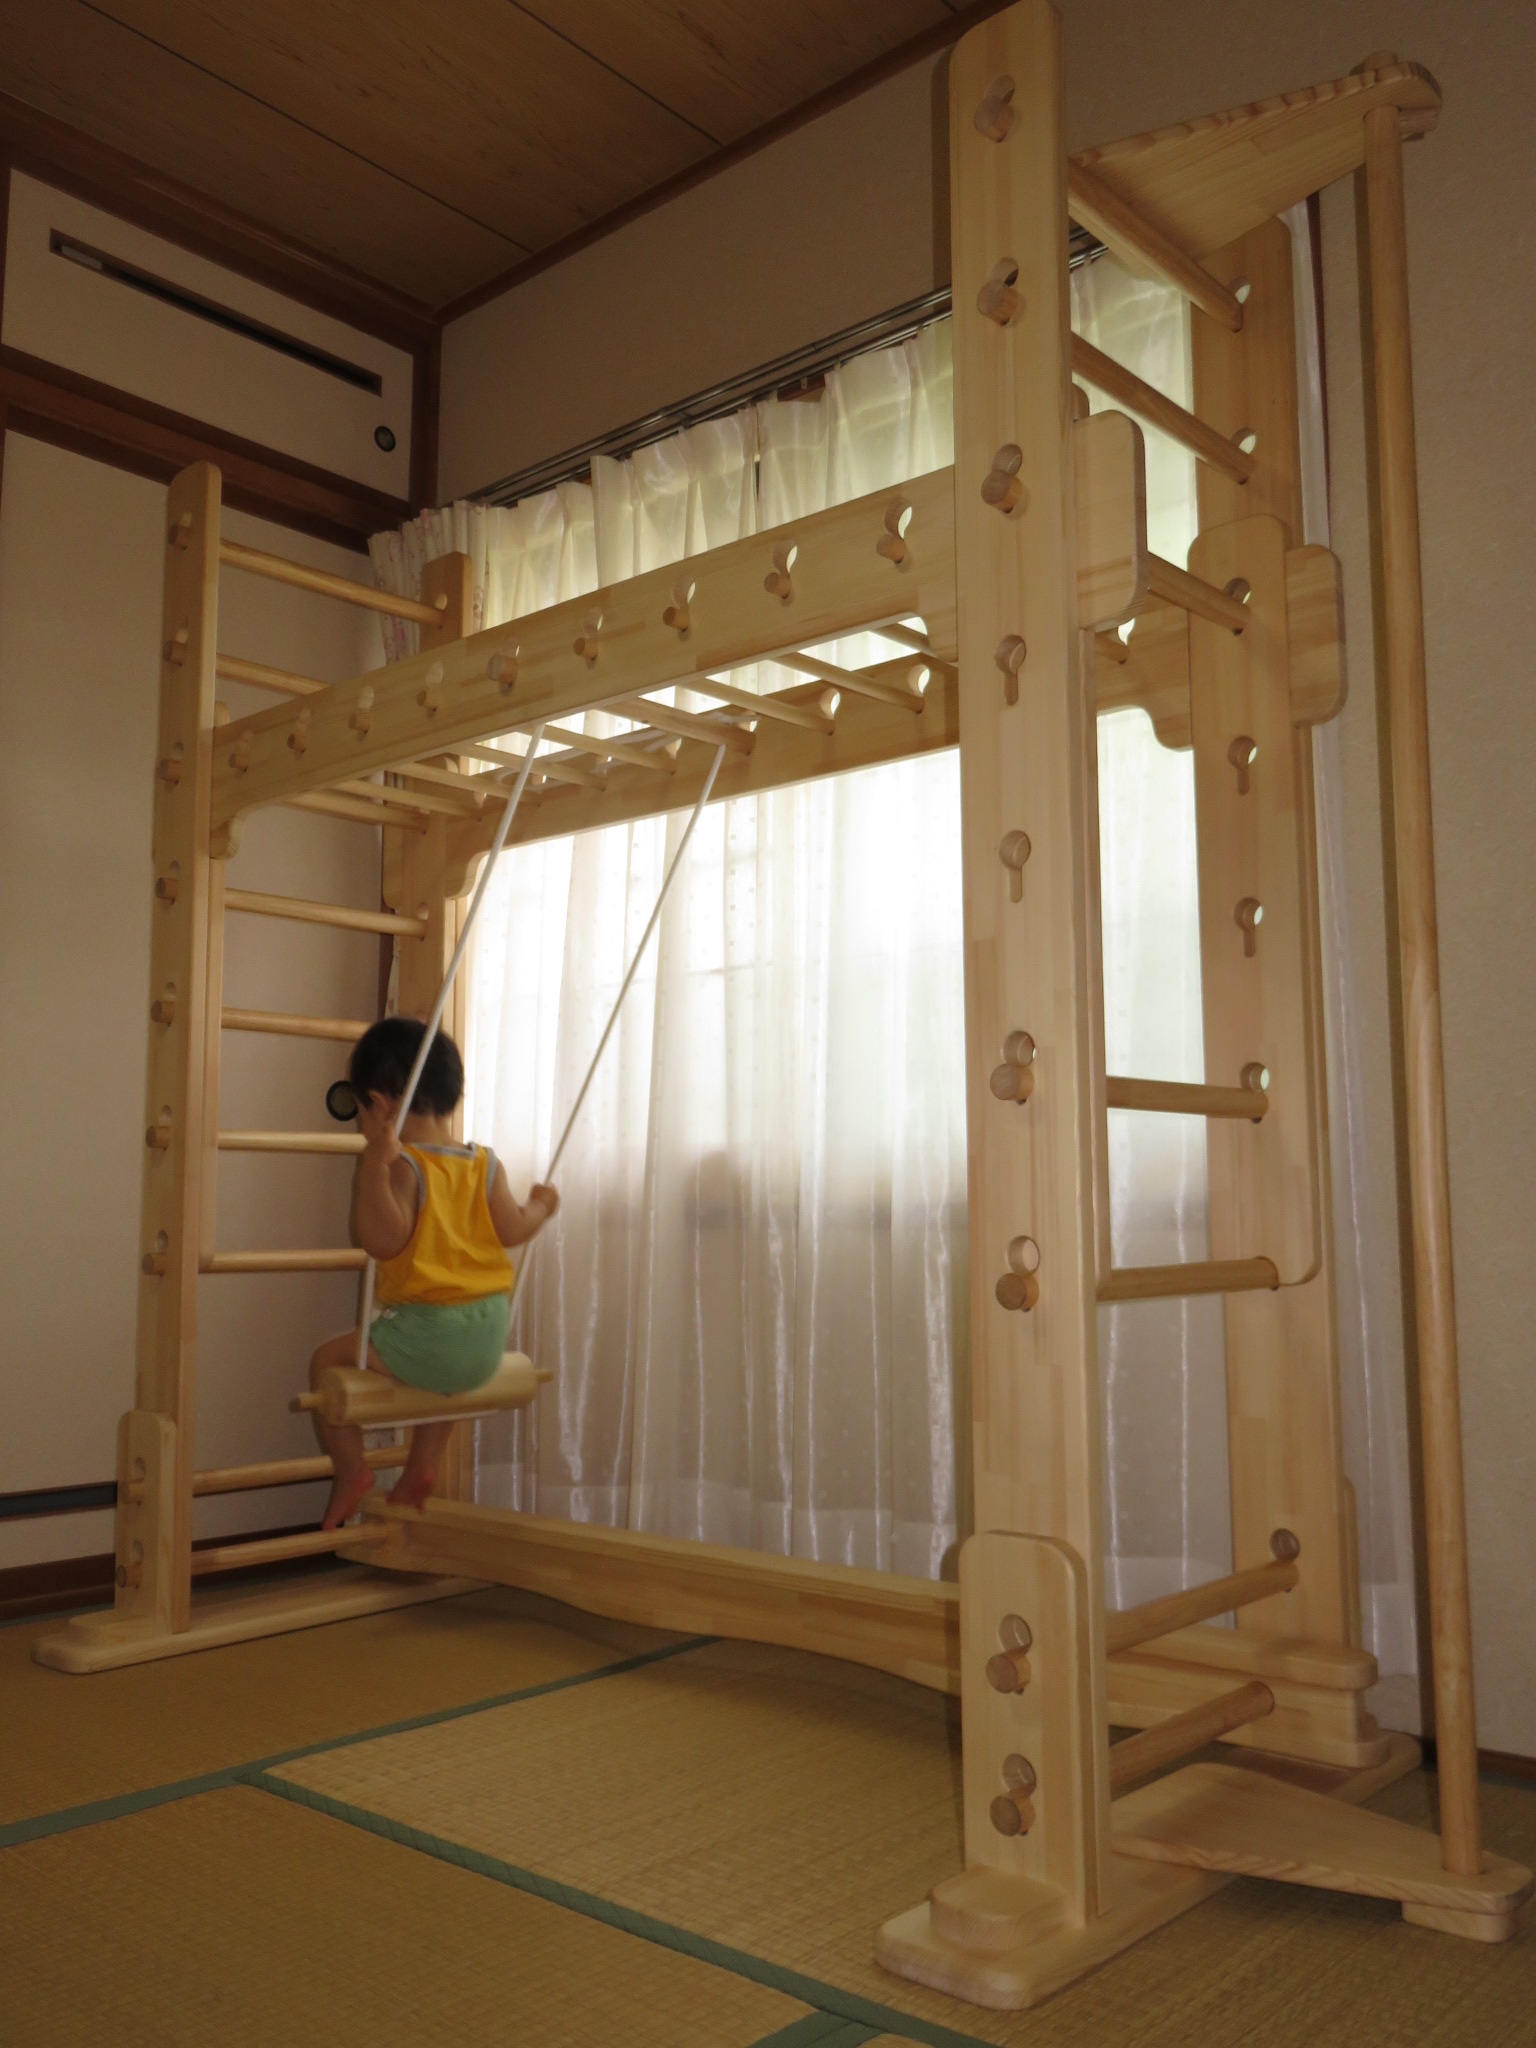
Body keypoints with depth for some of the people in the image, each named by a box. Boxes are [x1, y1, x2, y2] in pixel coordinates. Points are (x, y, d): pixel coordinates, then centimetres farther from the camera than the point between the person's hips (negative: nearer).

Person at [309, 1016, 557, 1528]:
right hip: (487, 1344, 7)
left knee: (328, 1360, 12)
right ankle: (422, 1467, 38)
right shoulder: (484, 1163, 3)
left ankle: (350, 1469, 13)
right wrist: (540, 1207, 21)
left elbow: (383, 1240, -25)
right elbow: (512, 1231, 1)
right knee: (439, 1368, 39)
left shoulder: (401, 1167, -15)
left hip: (424, 1340, -7)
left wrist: (373, 1169, -28)